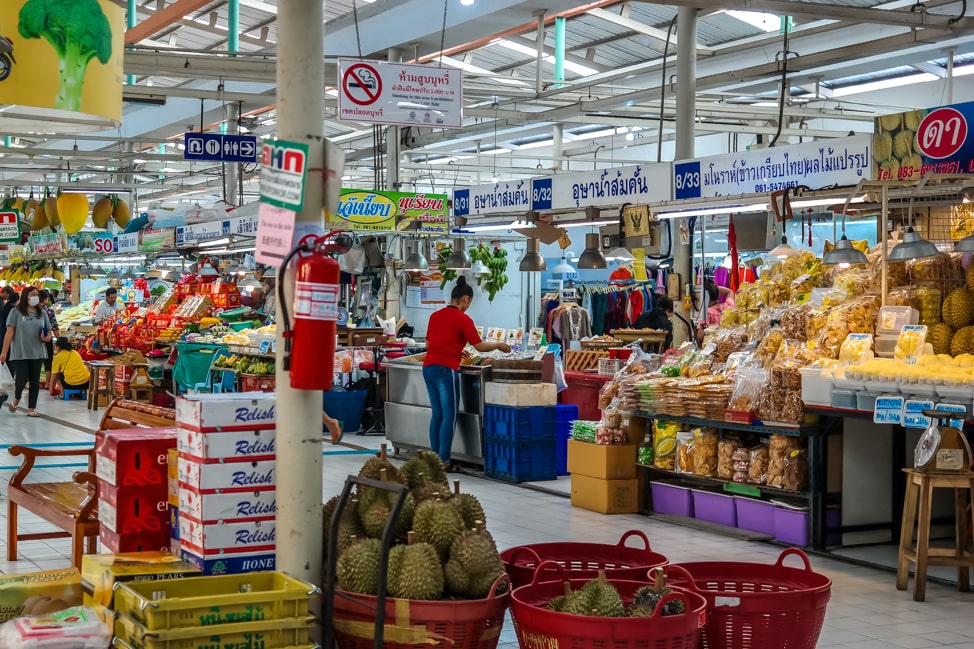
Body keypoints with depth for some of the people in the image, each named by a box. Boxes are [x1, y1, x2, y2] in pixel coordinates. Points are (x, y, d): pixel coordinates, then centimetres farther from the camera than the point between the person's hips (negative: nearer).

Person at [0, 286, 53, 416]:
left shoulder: (42, 313, 8)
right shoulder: (16, 312, -3)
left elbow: (49, 332, 14)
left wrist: (47, 338, -11)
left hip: (37, 353, 4)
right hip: (20, 353, -3)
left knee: (35, 381, 4)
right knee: (22, 379, -7)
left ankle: (31, 408, 12)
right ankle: (16, 399, 24)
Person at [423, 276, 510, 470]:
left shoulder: (435, 315, 13)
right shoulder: (462, 319, -7)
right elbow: (480, 346, -7)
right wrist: (498, 345, 11)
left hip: (428, 367, 7)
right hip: (446, 370, -7)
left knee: (437, 415, 14)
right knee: (450, 417, 0)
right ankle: (444, 462, -1)